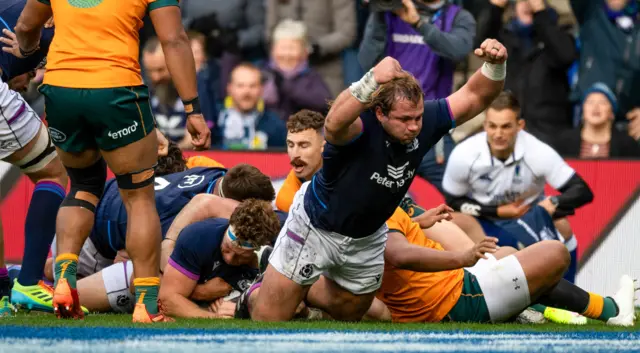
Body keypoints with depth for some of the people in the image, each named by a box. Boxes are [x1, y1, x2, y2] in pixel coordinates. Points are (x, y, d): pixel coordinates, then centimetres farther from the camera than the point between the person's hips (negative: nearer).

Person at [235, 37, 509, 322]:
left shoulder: (425, 122, -19)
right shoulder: (361, 126, -37)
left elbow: (474, 96, -14)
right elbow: (334, 124, -61)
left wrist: (494, 65, -36)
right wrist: (373, 81, -75)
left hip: (367, 239, 6)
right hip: (317, 227, -6)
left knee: (348, 311, 26)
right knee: (269, 319, 3)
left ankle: (304, 292, 55)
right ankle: (252, 299, 39)